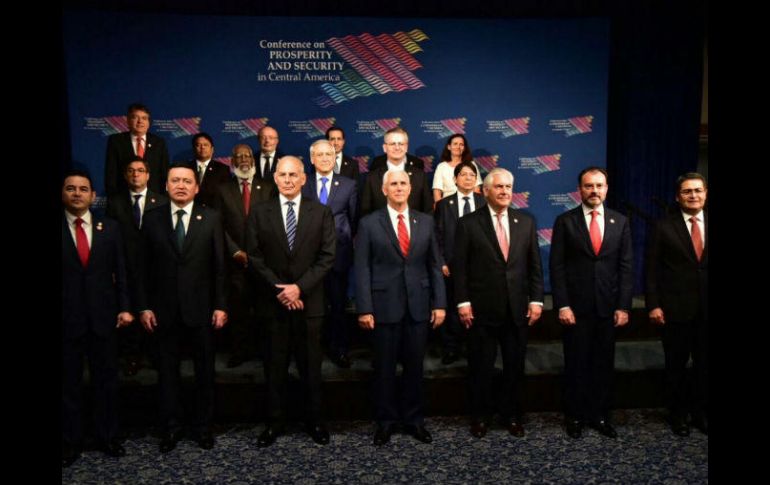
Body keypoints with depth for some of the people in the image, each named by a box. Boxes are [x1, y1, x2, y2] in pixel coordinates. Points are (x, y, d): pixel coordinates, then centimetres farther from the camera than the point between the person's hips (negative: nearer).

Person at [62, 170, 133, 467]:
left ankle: (108, 436, 27)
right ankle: (70, 441, 25)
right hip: (67, 319, -1)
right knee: (68, 383, 10)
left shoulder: (110, 228, 5)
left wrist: (124, 307, -2)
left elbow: (121, 271, 5)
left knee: (106, 380, 12)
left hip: (102, 316, 2)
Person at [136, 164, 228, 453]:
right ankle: (170, 427, 27)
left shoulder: (211, 218, -1)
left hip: (201, 307, -1)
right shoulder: (152, 219, 2)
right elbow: (144, 266, 3)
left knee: (205, 371, 10)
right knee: (167, 371, 11)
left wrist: (220, 305, -6)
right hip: (164, 309, 1)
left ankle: (203, 426, 26)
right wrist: (144, 306, -2)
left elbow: (219, 265, -2)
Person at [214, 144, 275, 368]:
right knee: (238, 307, 3)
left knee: (263, 306, 2)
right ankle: (240, 350, 12)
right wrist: (235, 251, -5)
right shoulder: (223, 190, 9)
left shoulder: (268, 187, 7)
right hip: (236, 259, 1)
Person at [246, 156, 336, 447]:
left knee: (311, 365, 9)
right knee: (275, 366, 8)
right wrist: (279, 290, -11)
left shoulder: (321, 213, 3)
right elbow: (254, 257, -1)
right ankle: (274, 422, 22)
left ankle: (314, 421, 23)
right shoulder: (260, 214, 4)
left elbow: (327, 256, -3)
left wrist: (300, 287, -13)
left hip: (309, 301, 0)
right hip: (274, 302, 0)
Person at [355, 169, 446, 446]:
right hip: (385, 306, -2)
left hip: (418, 306, 2)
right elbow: (362, 269, -4)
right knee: (384, 367, 8)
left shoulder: (425, 222, 7)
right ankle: (385, 421, 24)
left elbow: (435, 265, 8)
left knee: (415, 366, 11)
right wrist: (364, 309, -10)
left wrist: (439, 303, 2)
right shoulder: (369, 224, -1)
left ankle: (413, 419, 27)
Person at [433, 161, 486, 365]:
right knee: (452, 308, 7)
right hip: (451, 265, 0)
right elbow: (438, 237, 3)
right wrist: (441, 263, -5)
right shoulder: (444, 204, 6)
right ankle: (451, 348, 19)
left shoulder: (484, 203, 6)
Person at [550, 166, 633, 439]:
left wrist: (624, 306, -2)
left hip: (608, 307, 2)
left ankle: (599, 416, 23)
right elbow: (557, 266, -4)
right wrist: (562, 305, -10)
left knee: (604, 364, 9)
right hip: (576, 306, -2)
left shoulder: (620, 222, 7)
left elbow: (626, 267, 5)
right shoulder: (565, 221, -1)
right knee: (576, 364, 7)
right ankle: (575, 416, 20)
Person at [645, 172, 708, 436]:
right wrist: (653, 305, -10)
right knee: (676, 365, 10)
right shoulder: (664, 227, -3)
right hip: (675, 308, -2)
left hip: (705, 309, 2)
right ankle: (678, 414, 27)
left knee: (704, 364, 12)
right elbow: (653, 270, -4)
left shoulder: (706, 223, 4)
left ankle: (700, 412, 31)